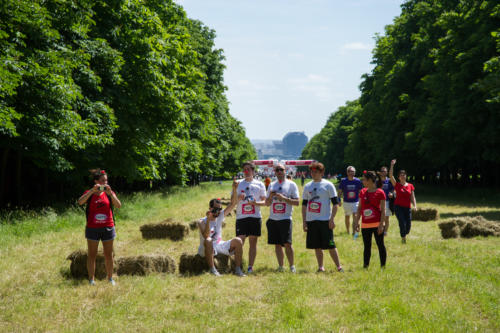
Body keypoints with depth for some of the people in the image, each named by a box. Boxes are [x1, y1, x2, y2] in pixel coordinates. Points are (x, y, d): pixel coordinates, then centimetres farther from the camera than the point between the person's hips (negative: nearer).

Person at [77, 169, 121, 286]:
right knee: (92, 255, 3)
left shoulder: (109, 193, 6)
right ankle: (91, 279, 8)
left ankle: (110, 278, 17)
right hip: (92, 228, -2)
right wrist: (92, 191, -25)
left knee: (109, 255, 7)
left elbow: (118, 205, -9)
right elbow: (80, 202, -19)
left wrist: (110, 193, -19)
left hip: (108, 228, 2)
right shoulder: (89, 193, 1)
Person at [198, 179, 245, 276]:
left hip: (219, 245, 5)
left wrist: (234, 189, -14)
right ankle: (212, 269, -38)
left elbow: (232, 204, -1)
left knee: (238, 241, -15)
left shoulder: (220, 217, 6)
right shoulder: (202, 222, -9)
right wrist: (208, 220, -32)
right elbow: (206, 236, -26)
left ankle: (238, 269, -19)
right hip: (206, 249, -5)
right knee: (208, 241, -38)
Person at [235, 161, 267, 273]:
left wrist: (255, 203, -12)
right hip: (241, 217, 0)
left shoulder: (259, 184, 9)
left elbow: (265, 202, 7)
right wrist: (238, 198, -11)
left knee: (253, 242, 2)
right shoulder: (238, 184, 11)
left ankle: (250, 266, 7)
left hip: (255, 217, 0)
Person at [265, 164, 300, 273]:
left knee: (287, 243, -10)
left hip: (285, 219, -4)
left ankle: (292, 266, 0)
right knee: (277, 244, 6)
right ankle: (280, 266, 13)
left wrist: (284, 198, -16)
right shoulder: (272, 185, 14)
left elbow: (296, 202, -4)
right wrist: (271, 196, -5)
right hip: (273, 219, 4)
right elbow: (267, 203, 16)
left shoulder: (291, 185, 2)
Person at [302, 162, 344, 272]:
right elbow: (304, 204, 16)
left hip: (325, 220, -4)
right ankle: (320, 267, 16)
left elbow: (335, 203, -3)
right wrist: (304, 221, 10)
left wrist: (332, 219, -12)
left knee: (330, 245, -6)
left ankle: (338, 266, 1)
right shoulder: (307, 186, 11)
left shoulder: (328, 185, -1)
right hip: (311, 221, 4)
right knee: (317, 246, 7)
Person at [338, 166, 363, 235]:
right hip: (346, 202, 1)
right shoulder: (343, 181, -4)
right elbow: (340, 191, 3)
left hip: (355, 202, -1)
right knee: (347, 217, 13)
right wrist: (339, 201, -3)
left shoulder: (358, 181, -3)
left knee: (355, 216, -15)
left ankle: (354, 231, -13)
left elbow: (360, 192, 6)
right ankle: (348, 232, 28)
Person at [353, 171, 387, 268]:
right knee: (367, 247, 9)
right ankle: (365, 266, 13)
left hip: (377, 224, -5)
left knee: (380, 245, 3)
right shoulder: (362, 192, 8)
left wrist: (381, 224, -14)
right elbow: (359, 208, 12)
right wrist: (356, 222, 7)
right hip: (365, 225, 5)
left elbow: (383, 210, -9)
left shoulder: (380, 193, -8)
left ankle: (383, 266, 10)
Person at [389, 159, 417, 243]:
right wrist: (392, 165, -16)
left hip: (407, 207, 3)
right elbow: (391, 175, -10)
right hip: (398, 207, -3)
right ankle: (403, 237, 11)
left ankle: (404, 234, 31)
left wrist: (415, 205, -6)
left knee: (408, 225, -1)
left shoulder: (410, 186, 8)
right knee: (402, 224, -13)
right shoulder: (397, 185, 1)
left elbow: (412, 197, 9)